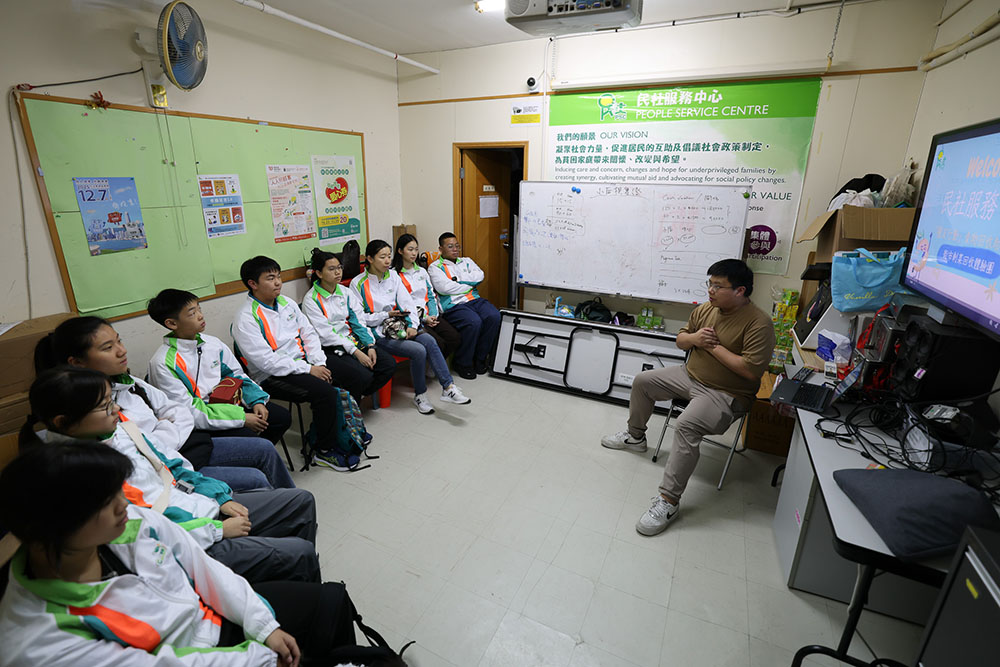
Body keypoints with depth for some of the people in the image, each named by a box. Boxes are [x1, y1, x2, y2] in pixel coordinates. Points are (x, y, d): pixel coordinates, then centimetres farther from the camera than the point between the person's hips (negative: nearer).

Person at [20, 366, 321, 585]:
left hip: (202, 504, 8)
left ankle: (299, 575, 29)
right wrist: (217, 530, -15)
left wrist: (220, 497, 4)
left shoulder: (115, 425, 1)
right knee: (300, 552, -12)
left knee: (302, 501, 9)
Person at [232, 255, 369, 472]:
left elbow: (309, 333, 10)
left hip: (303, 363, 7)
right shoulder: (246, 319, -13)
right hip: (272, 377, -7)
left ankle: (347, 430, 14)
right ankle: (324, 451, -7)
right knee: (325, 392, -27)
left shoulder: (287, 303, 10)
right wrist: (309, 370, -20)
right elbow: (267, 361, -20)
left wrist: (318, 363, -6)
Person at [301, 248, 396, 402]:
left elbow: (359, 321, 5)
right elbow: (325, 334, -15)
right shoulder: (311, 299, -8)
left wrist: (370, 346, -11)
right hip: (328, 350, -6)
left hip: (351, 341, 6)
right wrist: (355, 352, -20)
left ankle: (355, 396, 6)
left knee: (389, 364, -13)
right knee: (364, 376, -28)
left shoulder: (346, 292, 11)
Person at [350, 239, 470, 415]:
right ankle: (420, 395, -5)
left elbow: (407, 302, 4)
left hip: (397, 327, 5)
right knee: (418, 351, -25)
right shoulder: (358, 283, -3)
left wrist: (412, 324, -12)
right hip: (377, 334, -5)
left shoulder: (393, 276, 12)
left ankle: (448, 388, -22)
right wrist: (386, 315, -14)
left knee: (428, 340, -24)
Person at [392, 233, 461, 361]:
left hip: (429, 316, 6)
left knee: (455, 338, -15)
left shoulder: (422, 271, 19)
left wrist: (433, 315, -2)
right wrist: (423, 318, -12)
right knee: (439, 343, -27)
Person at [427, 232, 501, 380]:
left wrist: (458, 279, -4)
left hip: (474, 299, 5)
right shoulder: (435, 267, 8)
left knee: (494, 316, -24)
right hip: (452, 305, -5)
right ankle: (462, 363, -10)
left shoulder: (466, 261, 24)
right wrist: (469, 285, -1)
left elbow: (480, 276, 5)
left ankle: (480, 358, -7)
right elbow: (444, 288, -10)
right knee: (473, 322, -33)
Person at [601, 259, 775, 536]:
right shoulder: (705, 309, 2)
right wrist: (694, 338, -10)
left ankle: (669, 500, -22)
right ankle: (635, 436, 32)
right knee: (642, 381, 11)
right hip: (690, 375, 9)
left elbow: (751, 370, -27)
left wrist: (714, 346, -21)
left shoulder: (758, 323, -19)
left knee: (686, 425, -33)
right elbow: (680, 339, 13)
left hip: (725, 394, -8)